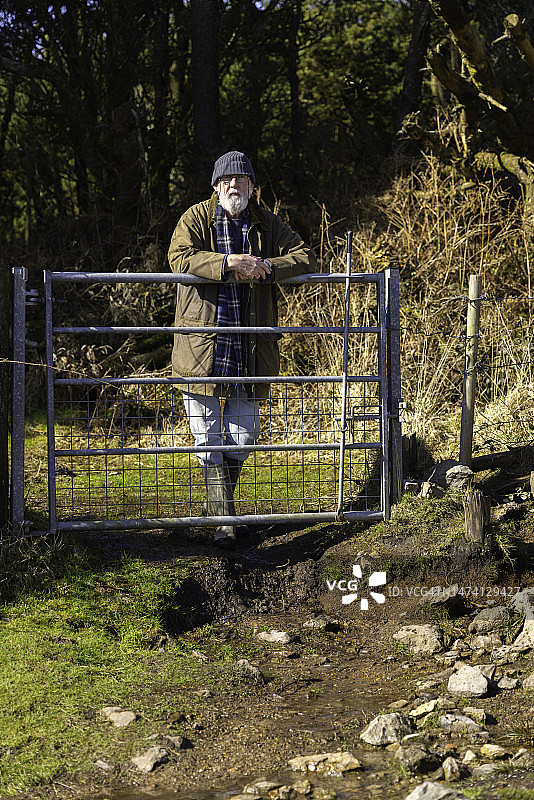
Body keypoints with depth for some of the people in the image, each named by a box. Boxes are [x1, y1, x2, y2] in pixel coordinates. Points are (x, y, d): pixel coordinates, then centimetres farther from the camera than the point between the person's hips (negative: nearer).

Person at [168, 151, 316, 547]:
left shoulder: (267, 224, 8)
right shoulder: (197, 218, 0)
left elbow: (306, 257, 1)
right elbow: (179, 257, -16)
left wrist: (265, 268, -17)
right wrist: (228, 263, -28)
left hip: (250, 346, 3)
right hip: (202, 343, -2)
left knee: (244, 435, 8)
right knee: (208, 436, -1)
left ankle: (220, 500, 30)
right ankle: (223, 518, 6)